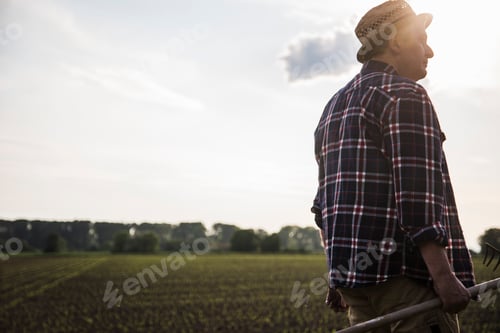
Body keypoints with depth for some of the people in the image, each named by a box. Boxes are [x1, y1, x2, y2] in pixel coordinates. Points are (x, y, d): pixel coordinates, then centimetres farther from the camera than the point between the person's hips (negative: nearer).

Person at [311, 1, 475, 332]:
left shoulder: (334, 106, 20)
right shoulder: (406, 96, -6)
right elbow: (416, 196, -18)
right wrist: (444, 276, -20)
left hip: (352, 272, 9)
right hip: (404, 274, -8)